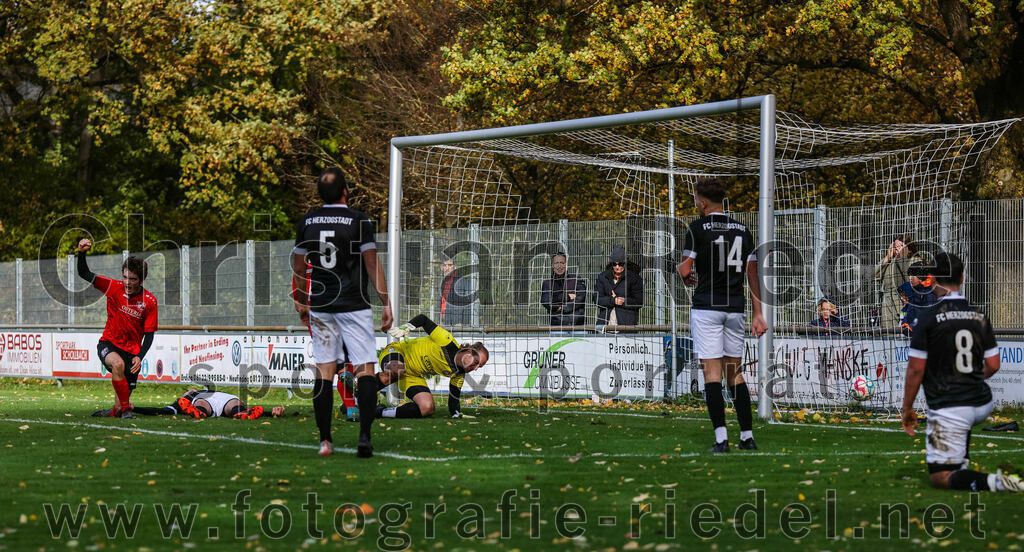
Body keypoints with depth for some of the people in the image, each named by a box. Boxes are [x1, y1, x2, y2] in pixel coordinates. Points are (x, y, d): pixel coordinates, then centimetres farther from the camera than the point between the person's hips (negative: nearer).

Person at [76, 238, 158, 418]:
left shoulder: (150, 301, -8)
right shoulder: (114, 287, -6)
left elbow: (149, 334, -5)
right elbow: (84, 274, -7)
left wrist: (140, 357, -19)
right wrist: (82, 253, -25)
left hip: (132, 351, 1)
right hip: (109, 344, -1)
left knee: (119, 406, 1)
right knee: (117, 363, -37)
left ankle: (118, 411, 38)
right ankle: (125, 409, -25)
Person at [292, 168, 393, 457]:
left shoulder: (307, 222, 6)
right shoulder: (358, 220, -6)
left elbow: (299, 267, 13)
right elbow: (372, 264, -8)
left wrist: (301, 303, 25)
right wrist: (386, 302, -3)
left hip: (320, 306, 4)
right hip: (354, 306, -4)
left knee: (324, 371, 7)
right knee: (365, 369, -2)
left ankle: (325, 440, 5)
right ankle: (364, 437, -13)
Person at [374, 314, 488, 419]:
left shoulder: (459, 375, -3)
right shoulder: (448, 342, -21)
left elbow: (454, 398, 2)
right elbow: (423, 319, -15)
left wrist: (456, 413, -21)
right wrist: (405, 328, -32)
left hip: (413, 376, 6)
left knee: (427, 409, -19)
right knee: (396, 370, -45)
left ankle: (381, 412, -9)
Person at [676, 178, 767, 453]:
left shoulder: (697, 228, -5)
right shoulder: (742, 229, 11)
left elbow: (685, 269, -9)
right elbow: (752, 273, 9)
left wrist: (686, 277, 16)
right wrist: (758, 314, 10)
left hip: (707, 306, -5)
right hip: (736, 307, 5)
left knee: (712, 371, -5)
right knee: (734, 373, 12)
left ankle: (721, 438, -12)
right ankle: (747, 437, 11)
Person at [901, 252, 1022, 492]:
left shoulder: (928, 316, -11)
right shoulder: (979, 316, 4)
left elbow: (916, 369, -11)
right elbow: (993, 366, 7)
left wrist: (907, 408, 1)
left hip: (948, 410, -6)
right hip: (983, 405, 6)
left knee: (940, 478, 1)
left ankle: (993, 482, -21)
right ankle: (961, 465, 35)